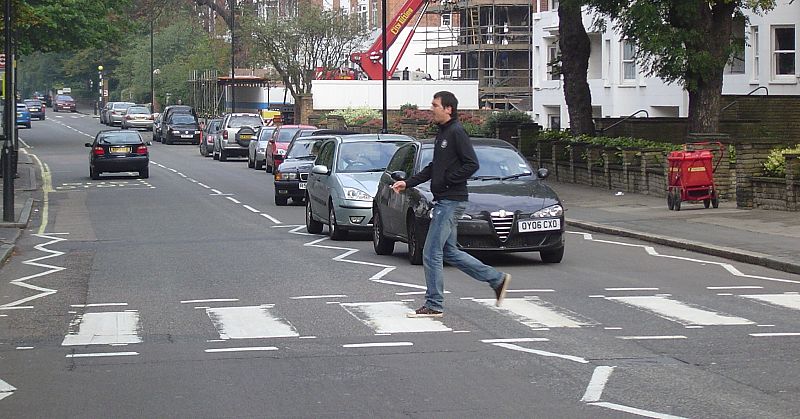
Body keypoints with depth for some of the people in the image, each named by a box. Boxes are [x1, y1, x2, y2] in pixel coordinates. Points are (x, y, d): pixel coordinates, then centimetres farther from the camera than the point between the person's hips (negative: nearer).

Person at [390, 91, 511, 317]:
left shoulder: (456, 133, -13)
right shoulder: (442, 133, 16)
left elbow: (472, 164, -20)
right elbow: (433, 168, 22)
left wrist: (447, 180, -17)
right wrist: (408, 183, 15)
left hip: (452, 201, -10)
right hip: (444, 201, 10)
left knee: (432, 253, -7)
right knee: (449, 252, 14)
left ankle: (434, 305, 0)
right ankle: (497, 279, 21)